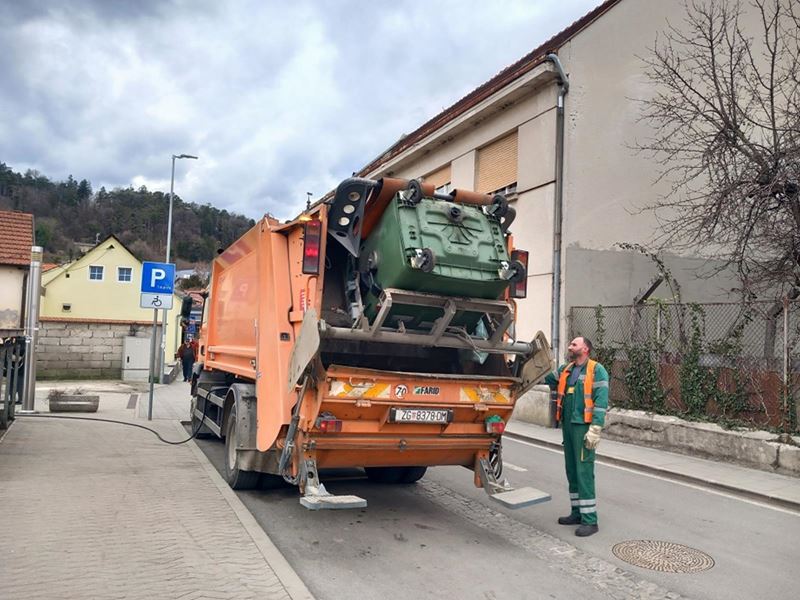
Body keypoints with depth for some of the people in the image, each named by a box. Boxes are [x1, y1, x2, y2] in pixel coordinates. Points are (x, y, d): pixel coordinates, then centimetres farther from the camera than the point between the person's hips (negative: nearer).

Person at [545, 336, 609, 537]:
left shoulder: (596, 370, -7)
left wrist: (595, 429, -19)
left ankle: (590, 520, 1)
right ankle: (577, 512, 25)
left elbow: (601, 401, -13)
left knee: (584, 471, -7)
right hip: (567, 425, 8)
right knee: (571, 470, 13)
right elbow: (545, 379, 15)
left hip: (584, 427, -8)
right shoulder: (565, 370, 15)